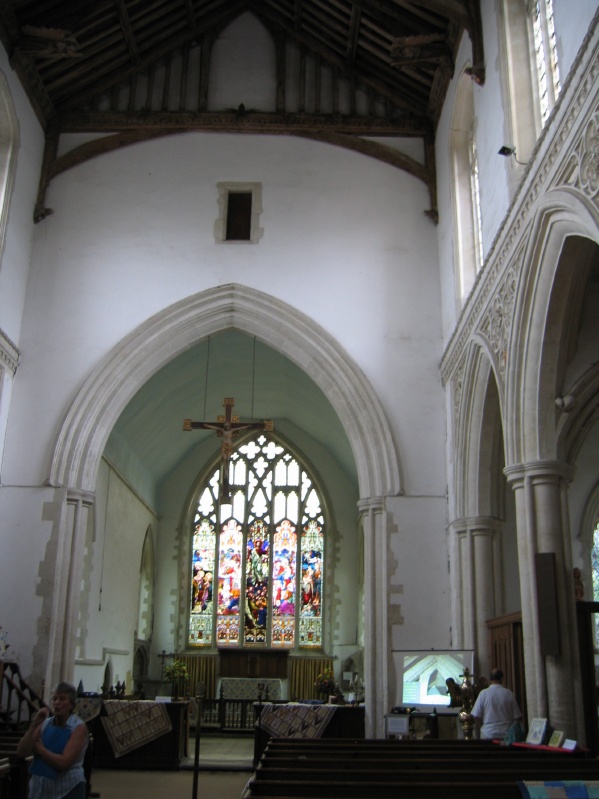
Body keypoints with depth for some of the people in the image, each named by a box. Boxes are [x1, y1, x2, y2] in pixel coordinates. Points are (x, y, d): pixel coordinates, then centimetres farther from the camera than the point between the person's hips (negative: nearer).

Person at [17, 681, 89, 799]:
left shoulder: (79, 727, -12)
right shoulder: (45, 724, 3)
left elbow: (64, 762, -22)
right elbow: (21, 752, -4)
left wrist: (40, 749, -10)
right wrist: (34, 725, -14)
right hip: (39, 789, 5)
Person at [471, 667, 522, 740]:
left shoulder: (483, 693, -5)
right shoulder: (509, 693, -3)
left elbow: (476, 716, -5)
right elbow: (517, 717, 0)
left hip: (488, 734, -1)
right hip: (506, 734, 1)